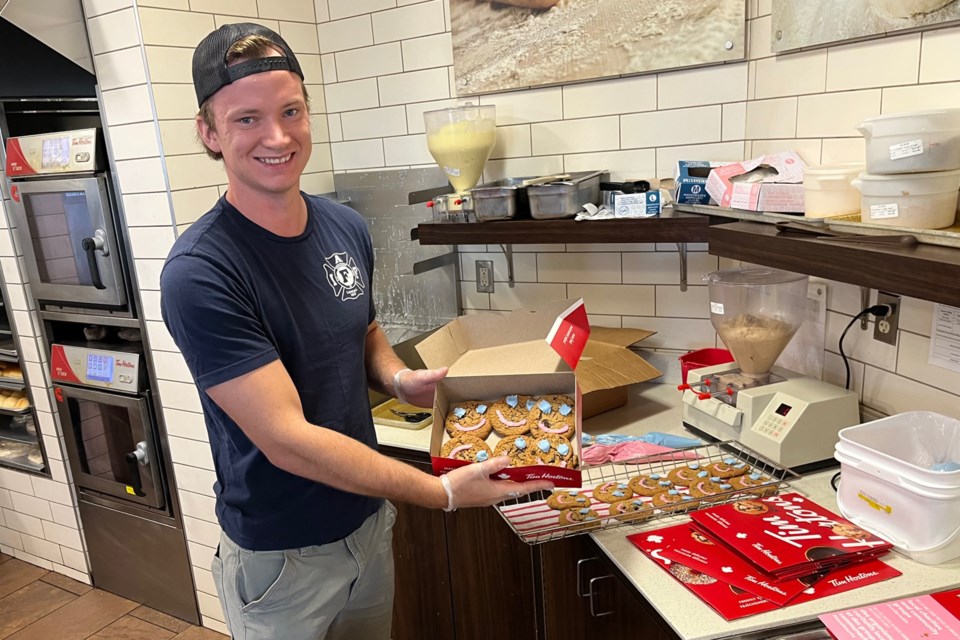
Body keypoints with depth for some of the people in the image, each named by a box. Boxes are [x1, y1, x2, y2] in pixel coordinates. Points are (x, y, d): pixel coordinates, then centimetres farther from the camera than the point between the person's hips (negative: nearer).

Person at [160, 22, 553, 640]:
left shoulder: (347, 228, -4)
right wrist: (442, 491, -26)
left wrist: (401, 379, -11)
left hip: (370, 520, 6)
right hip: (279, 557, -5)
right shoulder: (199, 273, -24)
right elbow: (287, 440, -27)